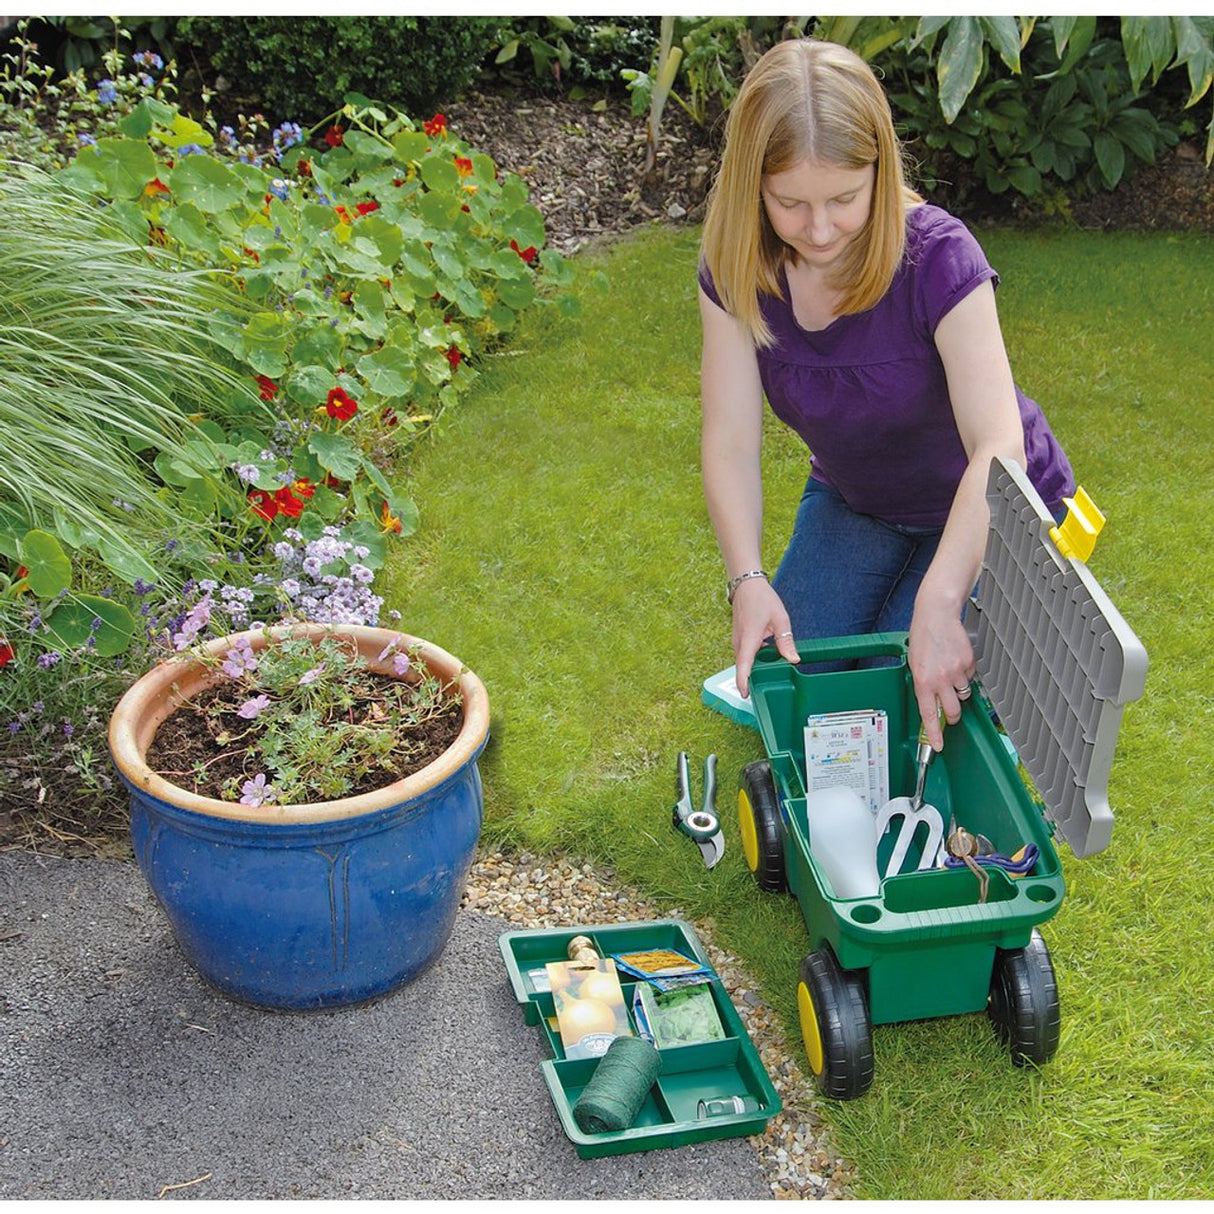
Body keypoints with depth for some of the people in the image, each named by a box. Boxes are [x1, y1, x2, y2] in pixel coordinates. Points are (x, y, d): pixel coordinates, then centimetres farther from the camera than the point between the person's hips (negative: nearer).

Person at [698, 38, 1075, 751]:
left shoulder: (936, 256, -32)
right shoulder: (734, 271, -18)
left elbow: (999, 449, -39)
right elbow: (731, 440, -21)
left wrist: (938, 603, -51)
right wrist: (749, 581, -37)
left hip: (987, 509, -3)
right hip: (852, 500, 4)